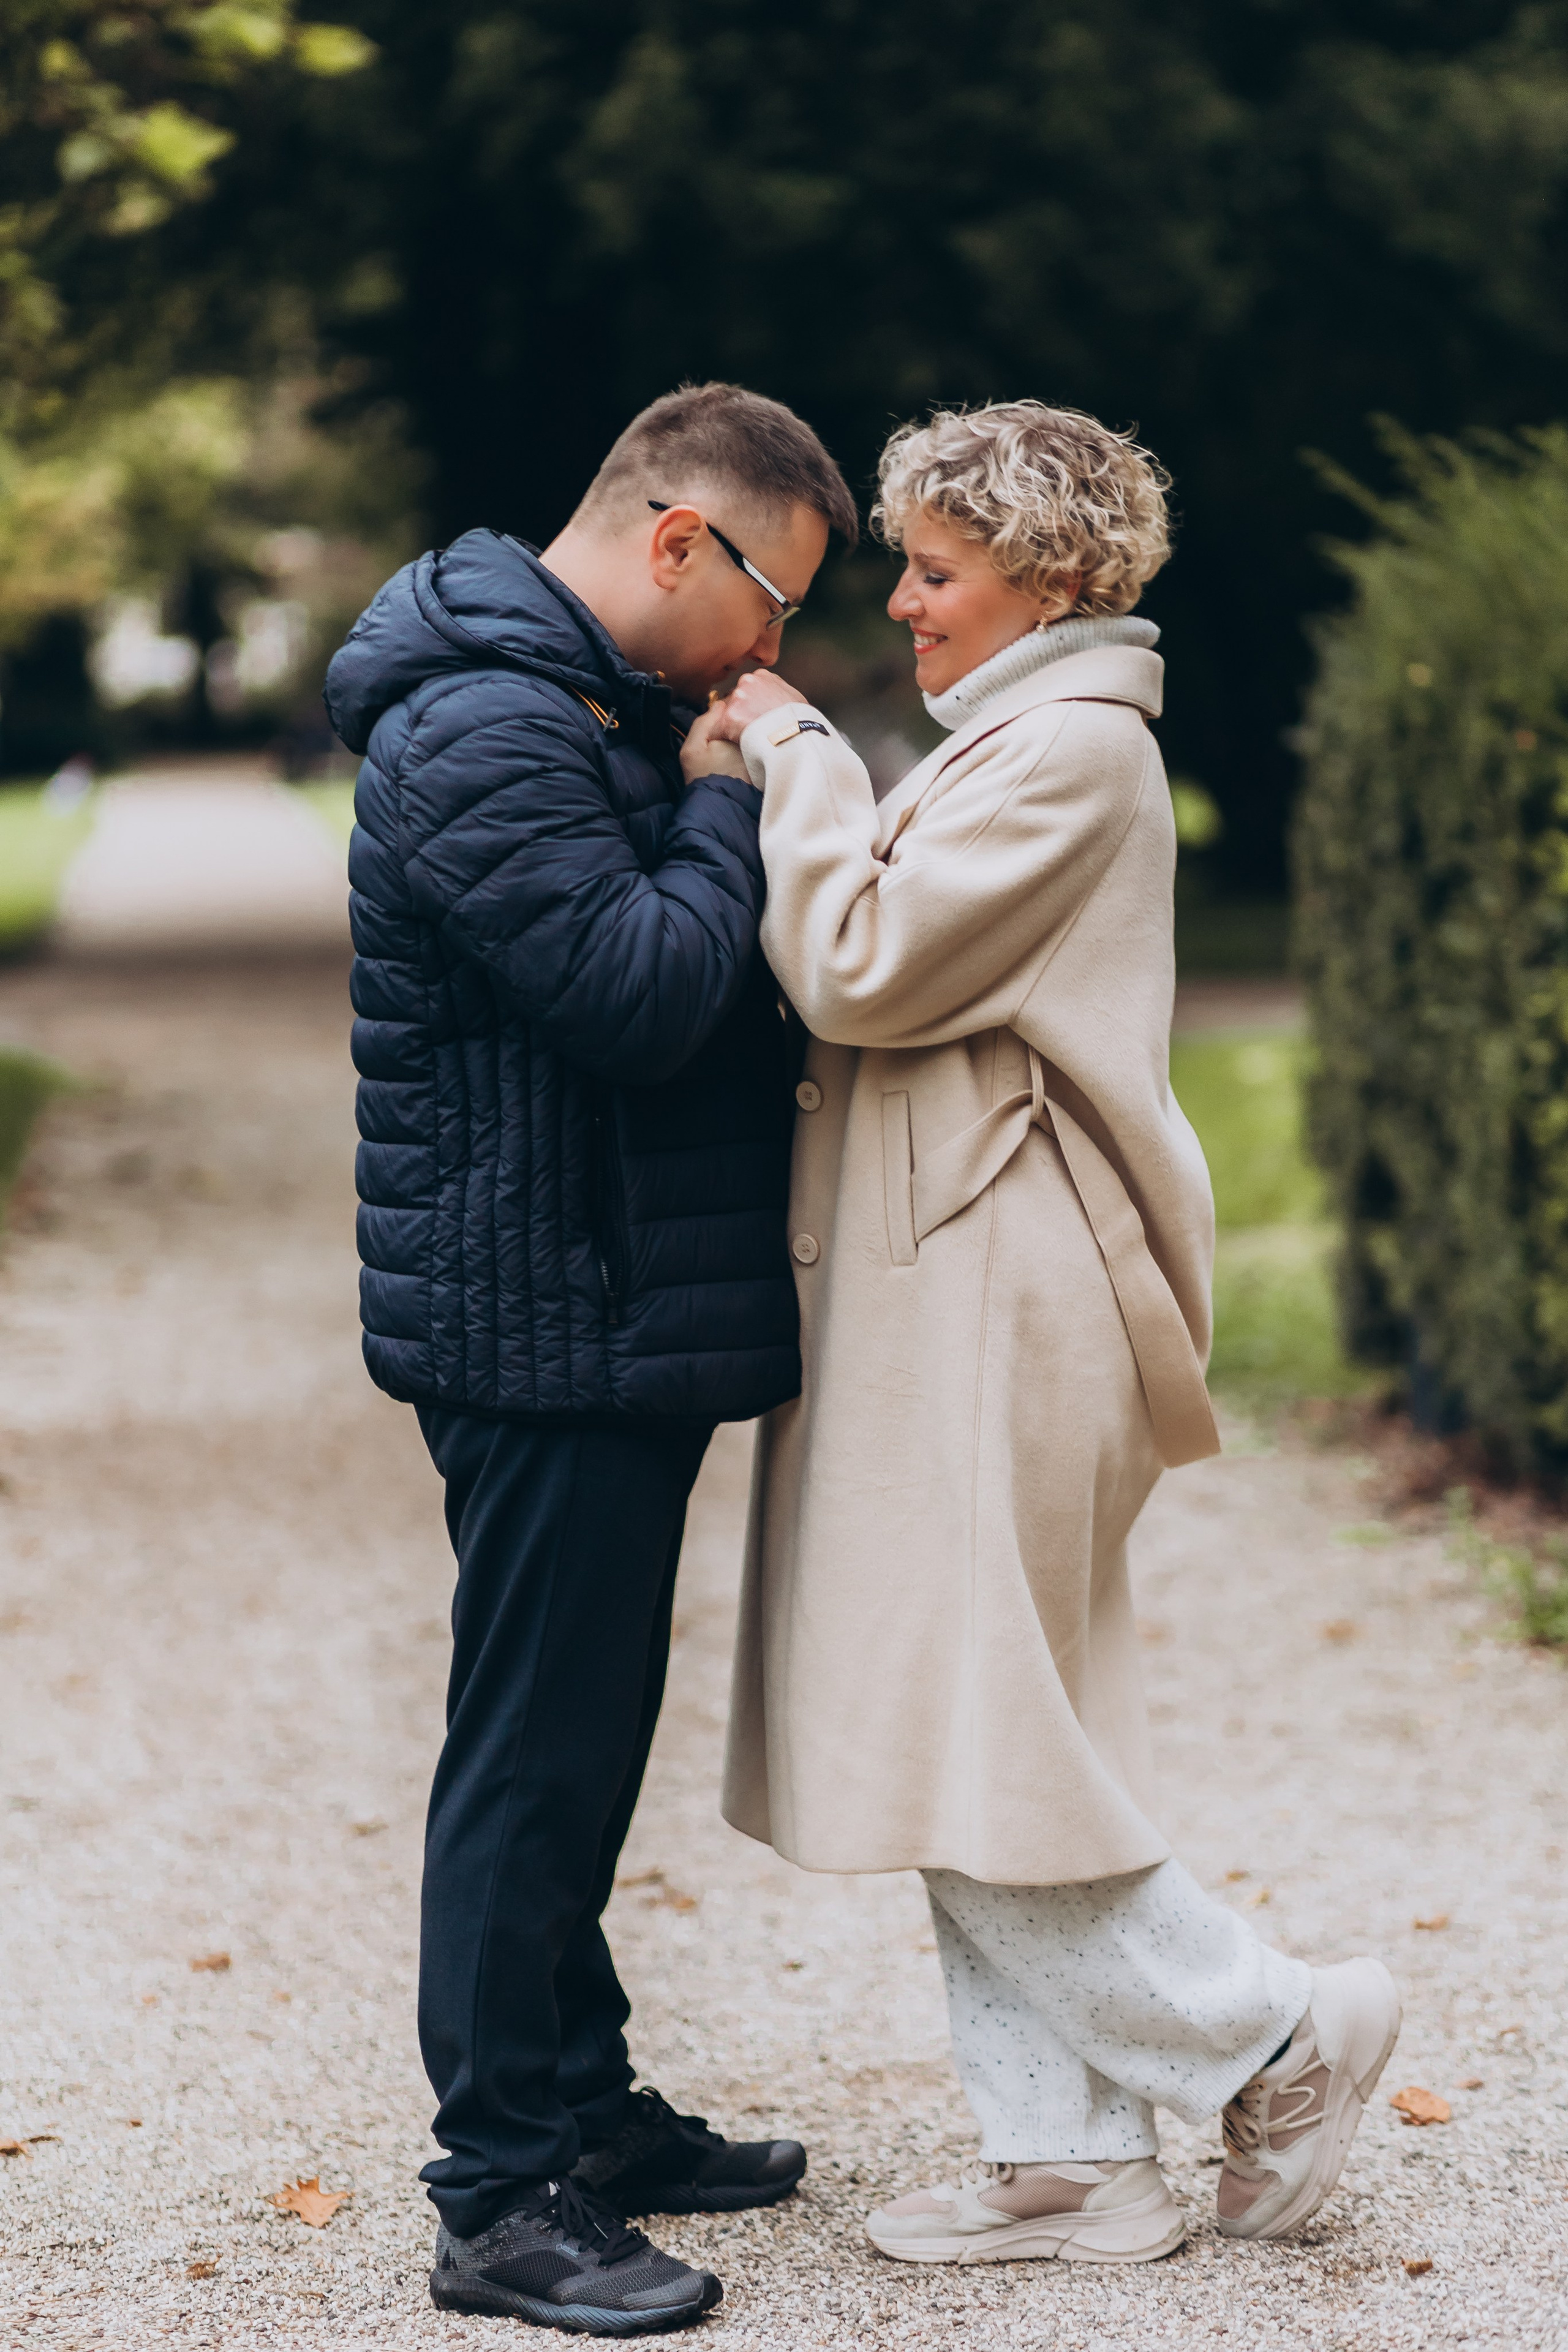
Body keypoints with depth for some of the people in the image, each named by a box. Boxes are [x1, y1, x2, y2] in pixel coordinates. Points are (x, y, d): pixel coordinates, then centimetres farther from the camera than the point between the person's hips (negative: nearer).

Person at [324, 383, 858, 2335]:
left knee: (582, 1736, 18)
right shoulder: (484, 735, -18)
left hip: (620, 1320, 11)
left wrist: (726, 801, 5)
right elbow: (639, 990, -26)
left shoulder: (596, 716, 16)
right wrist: (732, 804, -13)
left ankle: (583, 2104, 29)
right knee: (534, 1751, -5)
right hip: (543, 1340, -11)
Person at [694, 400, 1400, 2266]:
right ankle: (1066, 2158, 16)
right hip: (952, 1297, 10)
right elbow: (891, 987, 18)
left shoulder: (1071, 748, -14)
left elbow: (864, 971, -19)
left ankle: (1278, 2031, 8)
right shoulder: (1027, 742, 19)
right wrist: (779, 783, 9)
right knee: (984, 1738, 11)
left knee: (975, 1736, -5)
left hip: (1000, 1314, -10)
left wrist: (792, 757, -8)